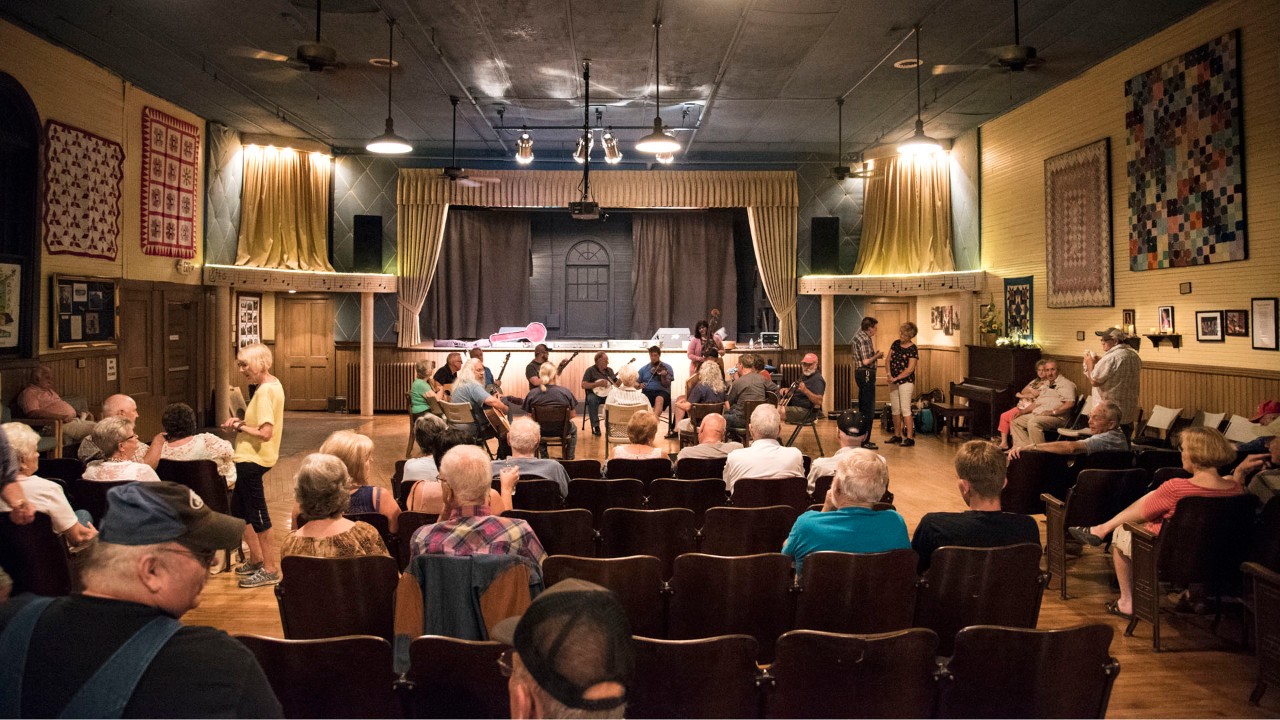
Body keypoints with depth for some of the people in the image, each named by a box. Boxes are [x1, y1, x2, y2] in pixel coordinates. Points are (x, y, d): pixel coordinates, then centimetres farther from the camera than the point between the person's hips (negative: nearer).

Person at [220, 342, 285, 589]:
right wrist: (242, 422, 5)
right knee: (238, 509, 20)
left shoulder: (265, 391, -21)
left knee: (257, 515, -1)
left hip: (252, 461, -11)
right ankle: (256, 559, 31)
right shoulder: (273, 384, 10)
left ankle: (270, 569, 8)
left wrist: (239, 425, -13)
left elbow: (265, 433, -27)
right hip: (249, 458, 11)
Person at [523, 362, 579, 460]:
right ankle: (568, 459, 39)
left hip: (540, 431, 1)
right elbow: (573, 415, -8)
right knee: (573, 428, 36)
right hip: (561, 431, -1)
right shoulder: (565, 393, -17)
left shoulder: (532, 394, -16)